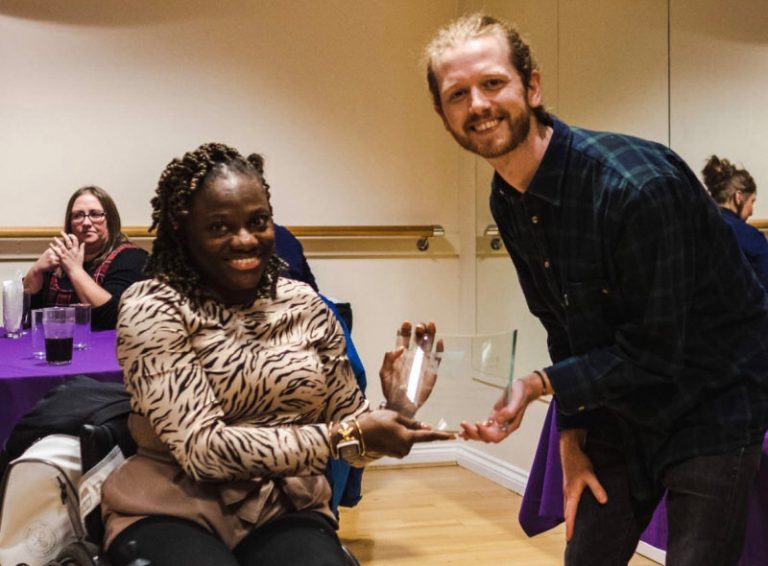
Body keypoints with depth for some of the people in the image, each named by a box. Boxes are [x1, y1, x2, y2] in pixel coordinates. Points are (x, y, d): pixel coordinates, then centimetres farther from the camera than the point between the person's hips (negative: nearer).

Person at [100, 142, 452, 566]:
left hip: (285, 512, 3)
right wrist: (348, 436, -21)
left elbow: (349, 427, 10)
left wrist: (394, 408, -12)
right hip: (175, 513, -2)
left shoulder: (306, 306, 4)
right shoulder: (152, 308, -9)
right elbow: (202, 449, -17)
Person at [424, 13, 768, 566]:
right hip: (619, 411, 7)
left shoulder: (638, 183, -28)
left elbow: (653, 353, -23)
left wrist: (538, 383, -24)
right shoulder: (507, 203, -4)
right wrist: (571, 436, 3)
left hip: (711, 409, -7)